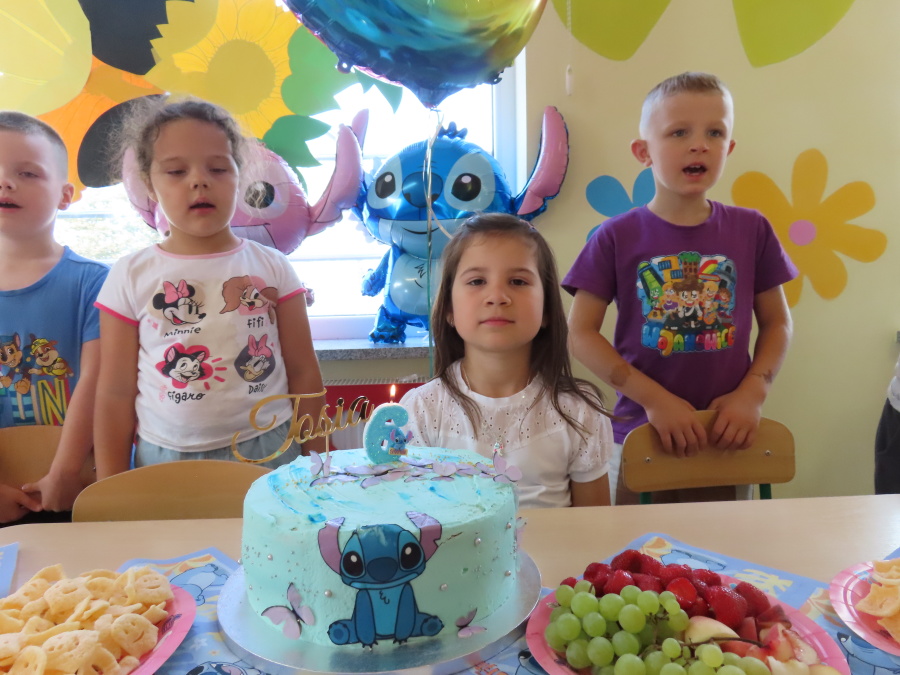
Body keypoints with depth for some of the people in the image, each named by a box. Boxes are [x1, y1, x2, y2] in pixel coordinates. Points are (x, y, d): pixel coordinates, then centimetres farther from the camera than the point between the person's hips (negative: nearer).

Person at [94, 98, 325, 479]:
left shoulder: (273, 267, -1)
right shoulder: (131, 276, -1)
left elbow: (303, 373, 2)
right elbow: (116, 394, 1)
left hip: (269, 453, 0)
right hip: (164, 460, 0)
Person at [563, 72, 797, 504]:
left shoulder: (751, 231, -1)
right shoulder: (617, 237, -7)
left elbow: (777, 323, 7)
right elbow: (580, 332, -8)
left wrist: (752, 393, -9)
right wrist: (653, 399, -15)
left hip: (727, 436, 2)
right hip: (642, 432, -1)